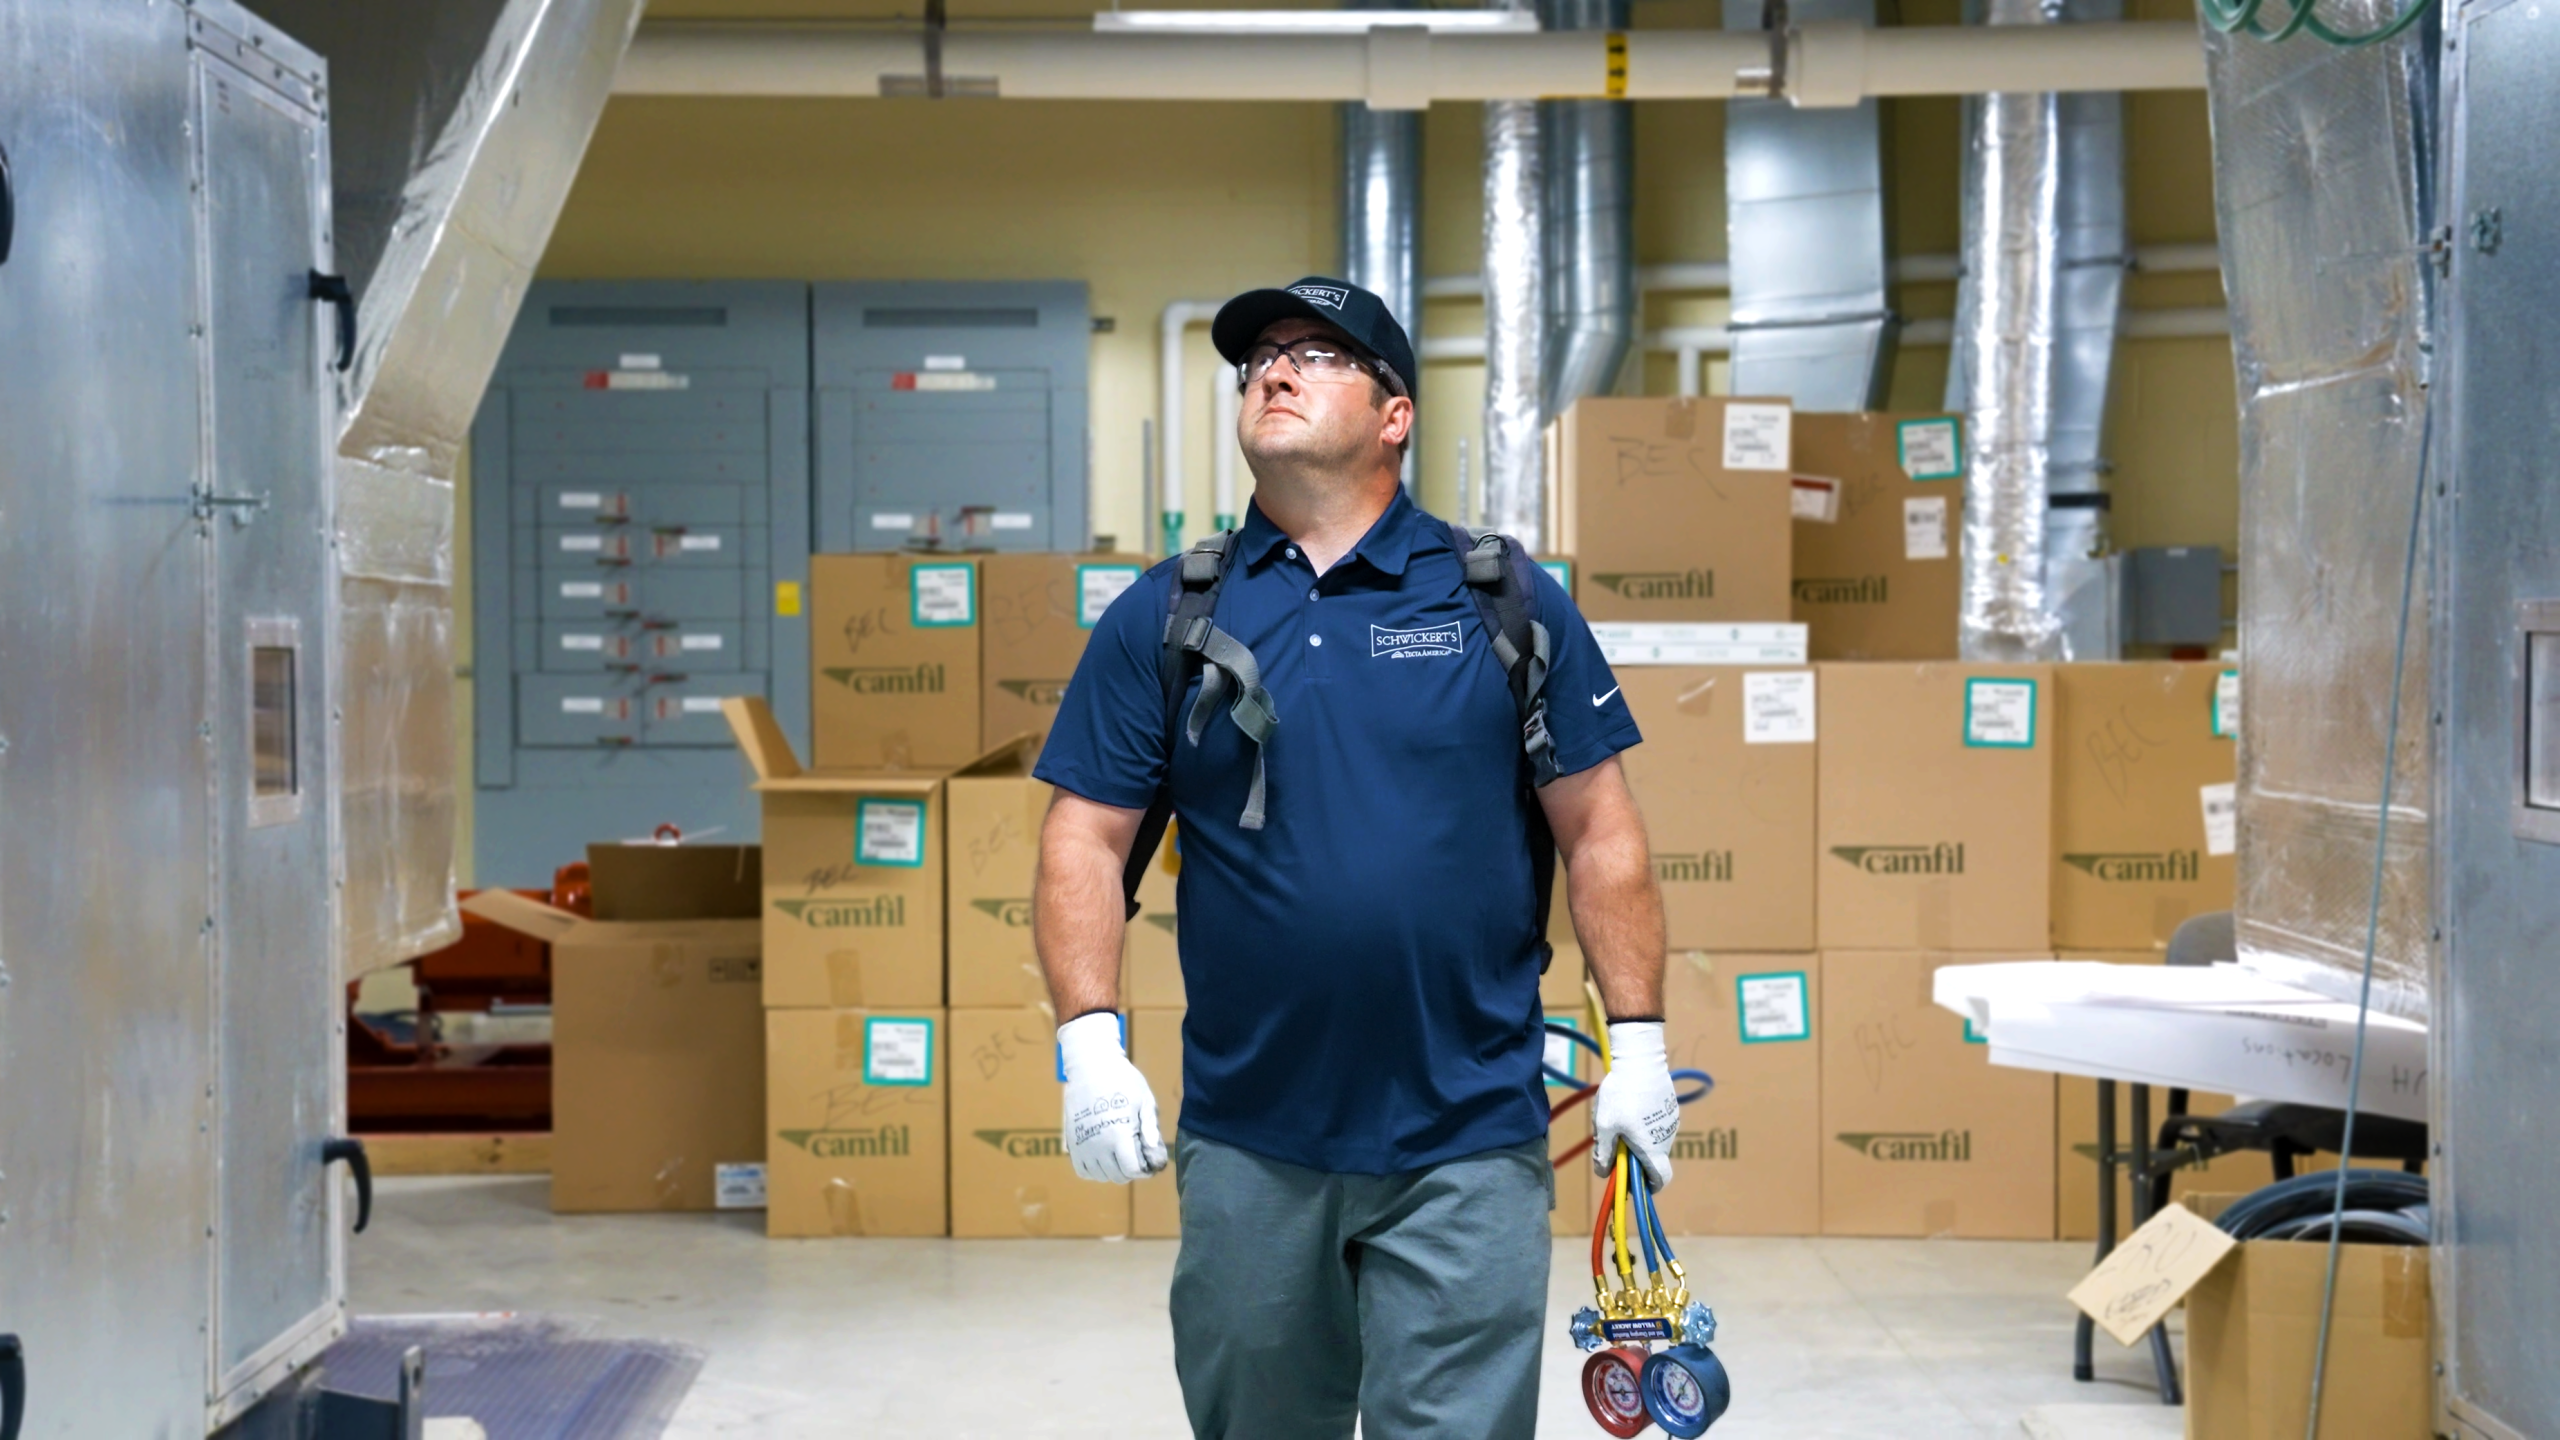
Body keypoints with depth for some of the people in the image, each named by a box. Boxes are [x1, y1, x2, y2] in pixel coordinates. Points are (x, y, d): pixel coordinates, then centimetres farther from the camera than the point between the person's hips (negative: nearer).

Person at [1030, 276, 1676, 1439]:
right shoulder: (1163, 619, 4)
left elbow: (1598, 830, 3)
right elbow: (1087, 837, 2)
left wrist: (1637, 1039, -2)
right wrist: (1090, 1041, -9)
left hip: (1468, 1138, -2)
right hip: (1247, 1143, 2)